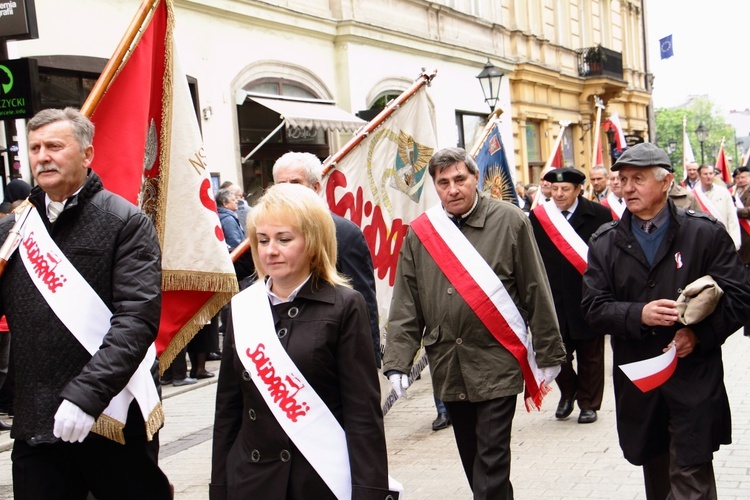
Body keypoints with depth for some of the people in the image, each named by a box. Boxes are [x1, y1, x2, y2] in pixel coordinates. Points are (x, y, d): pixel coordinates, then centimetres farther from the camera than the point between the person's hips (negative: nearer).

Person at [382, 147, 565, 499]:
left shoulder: (510, 222, -3)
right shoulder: (419, 233, 5)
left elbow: (537, 293, -1)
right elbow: (405, 306, 5)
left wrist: (549, 354, 0)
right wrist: (397, 362, -2)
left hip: (498, 364, -4)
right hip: (447, 367, 4)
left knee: (491, 462, -3)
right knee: (472, 462, 15)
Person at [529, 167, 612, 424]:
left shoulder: (599, 215, -5)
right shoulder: (537, 217, 0)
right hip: (553, 300, 1)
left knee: (590, 354, 9)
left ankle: (589, 403, 24)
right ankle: (568, 392, 32)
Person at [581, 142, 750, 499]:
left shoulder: (705, 233, -2)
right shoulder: (605, 243, 5)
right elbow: (594, 308, 0)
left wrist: (700, 333, -18)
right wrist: (639, 315, -18)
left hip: (695, 380, -3)